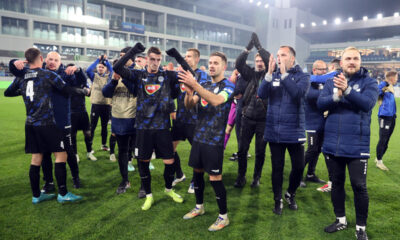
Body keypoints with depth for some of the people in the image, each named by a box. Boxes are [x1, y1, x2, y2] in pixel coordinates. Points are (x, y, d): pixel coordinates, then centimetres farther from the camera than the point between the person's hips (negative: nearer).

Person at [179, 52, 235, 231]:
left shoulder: (228, 86, -8)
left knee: (215, 178, -2)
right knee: (197, 172, 15)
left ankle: (223, 216, 15)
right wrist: (188, 91, -20)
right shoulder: (204, 85, 12)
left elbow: (216, 100, -29)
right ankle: (199, 207, 35)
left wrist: (194, 85, -36)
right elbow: (189, 105, 2)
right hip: (199, 136, 6)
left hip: (215, 140, -6)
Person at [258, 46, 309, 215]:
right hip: (274, 131, 2)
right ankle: (278, 200, 26)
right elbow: (262, 94, -9)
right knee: (277, 167, 10)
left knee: (298, 166, 6)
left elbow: (298, 93, -21)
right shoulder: (273, 76, 7)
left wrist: (284, 73, -23)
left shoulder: (302, 76, -1)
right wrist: (269, 73, -19)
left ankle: (290, 194, 33)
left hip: (294, 131, -1)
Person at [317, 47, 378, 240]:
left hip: (357, 145, -3)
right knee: (337, 183, 15)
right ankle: (340, 220, 32)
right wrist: (336, 96, -23)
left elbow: (367, 103, -19)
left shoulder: (369, 82, -1)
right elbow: (320, 103, -5)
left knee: (359, 186, 2)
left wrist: (347, 90, -33)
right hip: (332, 143, 4)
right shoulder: (332, 82, 7)